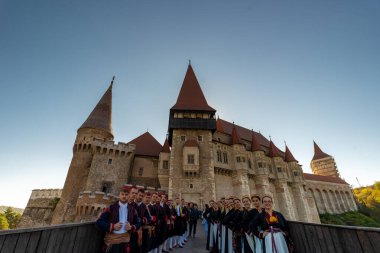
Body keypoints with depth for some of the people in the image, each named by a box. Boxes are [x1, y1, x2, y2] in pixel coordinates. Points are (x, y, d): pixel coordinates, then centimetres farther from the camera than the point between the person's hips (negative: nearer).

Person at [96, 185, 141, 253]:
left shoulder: (132, 209, 1)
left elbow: (138, 223, 8)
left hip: (125, 240, 3)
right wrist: (113, 226, -17)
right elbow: (99, 222, -8)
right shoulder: (111, 207, -6)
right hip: (111, 240, -2)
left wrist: (132, 227, -12)